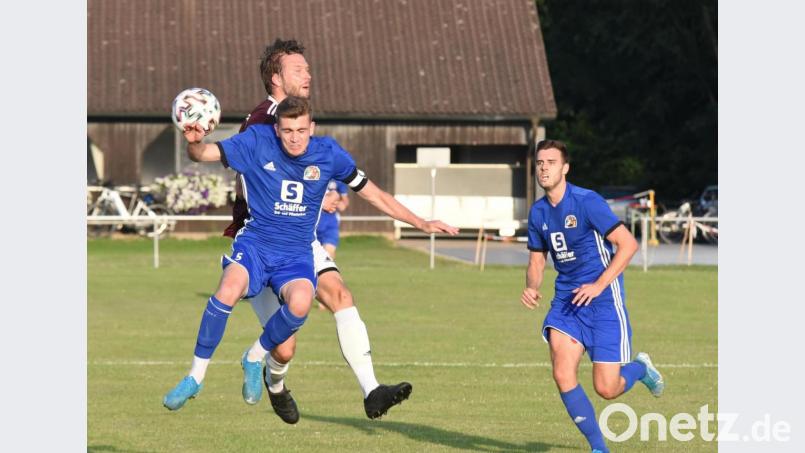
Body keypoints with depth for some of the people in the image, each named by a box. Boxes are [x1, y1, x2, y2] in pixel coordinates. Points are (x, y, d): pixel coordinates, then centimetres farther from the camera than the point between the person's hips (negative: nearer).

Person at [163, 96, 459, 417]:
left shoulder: (328, 154, -1)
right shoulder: (257, 142, -6)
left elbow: (373, 195, 9)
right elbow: (203, 154, -9)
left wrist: (422, 224, 9)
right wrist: (194, 143, -34)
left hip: (296, 255, 1)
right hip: (255, 245, -1)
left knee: (300, 302, -34)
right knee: (229, 290, -34)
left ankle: (255, 358, -3)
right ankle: (195, 377, -16)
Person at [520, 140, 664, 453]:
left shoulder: (587, 202, -15)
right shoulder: (538, 212, 5)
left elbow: (628, 244, -15)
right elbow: (536, 261, 16)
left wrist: (598, 285, -21)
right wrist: (531, 287, -6)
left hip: (603, 299, -5)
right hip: (566, 299, 5)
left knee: (606, 389, -6)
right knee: (562, 374, -14)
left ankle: (640, 368, 30)